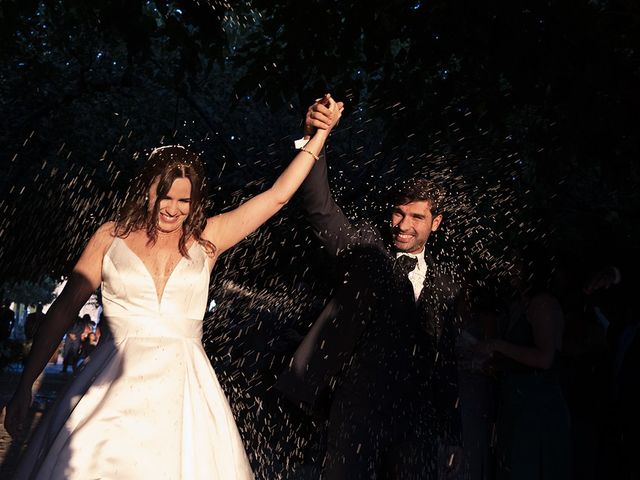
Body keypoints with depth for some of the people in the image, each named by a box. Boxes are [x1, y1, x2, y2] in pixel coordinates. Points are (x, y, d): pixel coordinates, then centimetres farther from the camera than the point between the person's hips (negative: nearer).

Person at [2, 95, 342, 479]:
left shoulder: (206, 240, 7)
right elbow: (64, 310, 5)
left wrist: (322, 133, 5)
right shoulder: (112, 237, 5)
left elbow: (277, 195, 6)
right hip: (114, 392, 0)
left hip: (184, 395, 1)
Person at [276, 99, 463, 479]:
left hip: (417, 415, 3)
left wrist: (451, 431, 11)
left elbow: (446, 362, 14)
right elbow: (321, 209, -8)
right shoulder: (368, 251, 5)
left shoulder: (446, 288, 12)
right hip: (359, 404, -2)